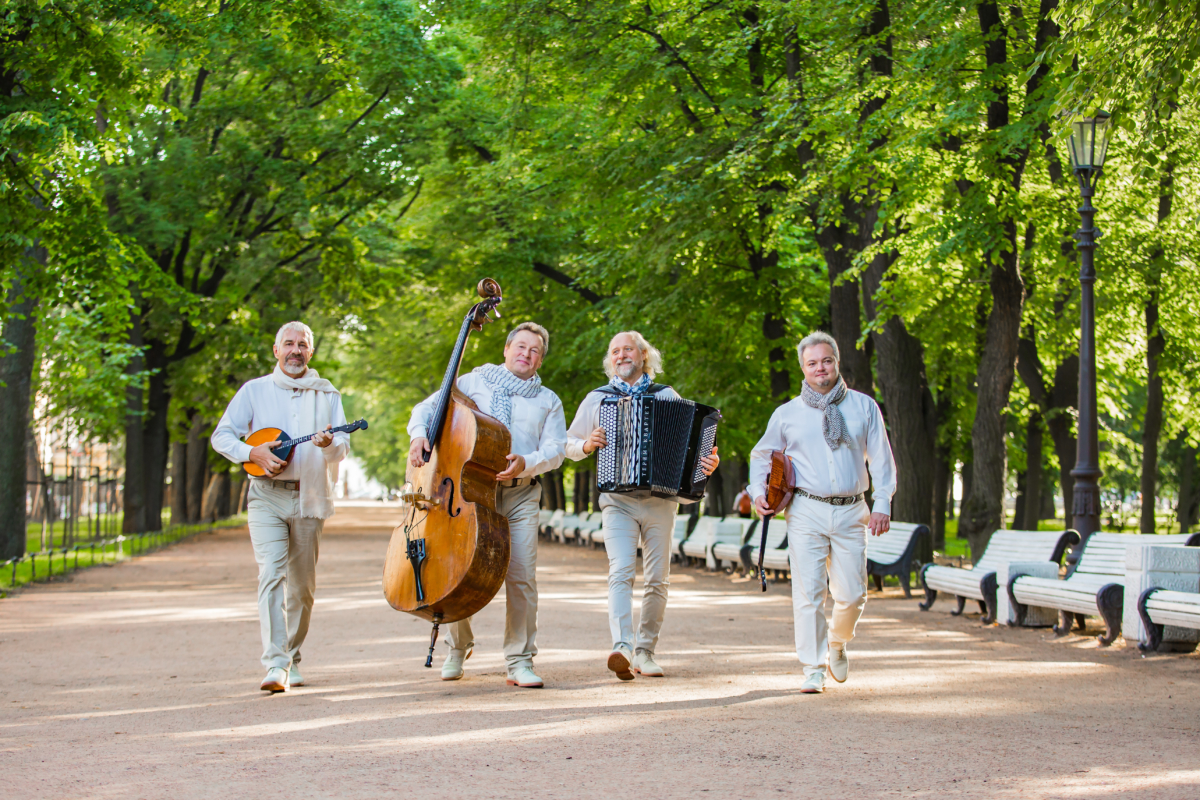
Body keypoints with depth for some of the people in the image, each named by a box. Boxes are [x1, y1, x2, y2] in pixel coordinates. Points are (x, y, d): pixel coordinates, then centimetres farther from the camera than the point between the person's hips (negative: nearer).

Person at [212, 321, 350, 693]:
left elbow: (344, 445, 4)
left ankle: (293, 658, 25)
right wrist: (253, 453, -12)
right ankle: (276, 665, -24)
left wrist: (329, 444, -19)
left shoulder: (326, 393, 11)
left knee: (302, 585, 8)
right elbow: (221, 436, 5)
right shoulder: (255, 390, 7)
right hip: (267, 497, -2)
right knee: (271, 574, -17)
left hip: (309, 498, 2)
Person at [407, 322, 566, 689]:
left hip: (521, 496, 1)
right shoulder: (474, 382, 13)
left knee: (521, 576, -9)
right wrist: (419, 433, -13)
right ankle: (458, 645, 21)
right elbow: (428, 407, 8)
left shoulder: (548, 401, 17)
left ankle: (520, 661, -1)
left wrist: (526, 463, -16)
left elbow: (554, 451, 5)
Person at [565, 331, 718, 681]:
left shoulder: (667, 396, 11)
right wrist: (587, 445, -5)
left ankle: (645, 651, 14)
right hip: (617, 501, -1)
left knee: (657, 579, 2)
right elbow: (569, 444, 17)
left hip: (660, 500, 1)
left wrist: (707, 463, -9)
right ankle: (622, 647, -31)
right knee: (621, 573, -19)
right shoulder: (597, 399, 11)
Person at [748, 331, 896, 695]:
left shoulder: (863, 406, 8)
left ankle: (837, 641, 30)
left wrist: (882, 503, -1)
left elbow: (881, 458, 9)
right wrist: (758, 490, 4)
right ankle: (813, 671, 1)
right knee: (808, 593, -7)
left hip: (851, 512, 1)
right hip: (807, 512, -1)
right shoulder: (788, 413, 8)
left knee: (852, 593, -1)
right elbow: (761, 454, 20)